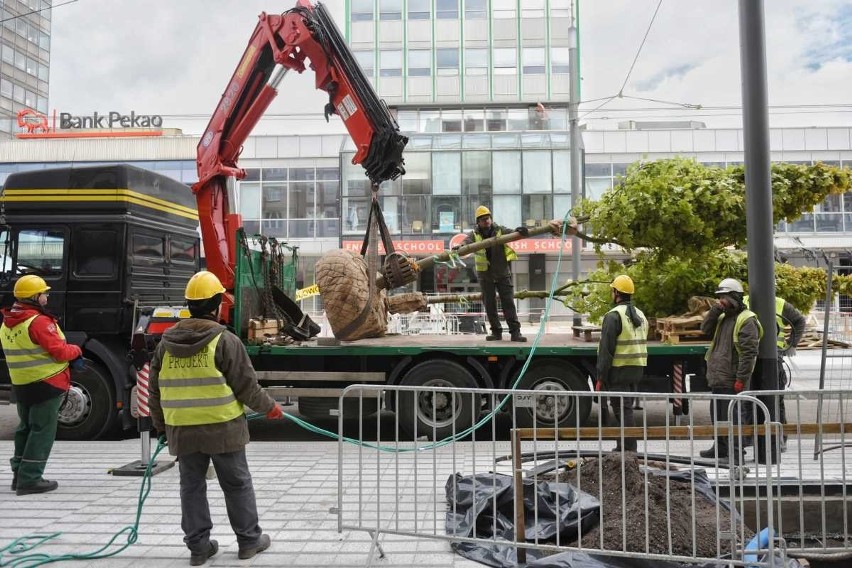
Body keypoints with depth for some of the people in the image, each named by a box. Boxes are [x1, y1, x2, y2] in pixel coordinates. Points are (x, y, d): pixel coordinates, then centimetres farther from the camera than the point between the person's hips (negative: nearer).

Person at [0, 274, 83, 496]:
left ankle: (19, 474, 26)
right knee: (42, 431, -1)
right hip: (46, 383, -9)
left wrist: (71, 358, 8)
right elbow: (60, 352, -21)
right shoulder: (39, 322, -20)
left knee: (25, 428, 19)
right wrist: (77, 351, 1)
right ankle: (30, 479, 1)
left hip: (21, 384, 9)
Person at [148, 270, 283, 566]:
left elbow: (155, 389, 11)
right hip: (222, 428, -4)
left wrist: (161, 424, 24)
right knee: (237, 485, 9)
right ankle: (249, 540, 19)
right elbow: (246, 384, -10)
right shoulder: (225, 340, -12)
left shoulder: (166, 344, 4)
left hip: (182, 430, 4)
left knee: (192, 487, 14)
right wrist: (269, 407, 5)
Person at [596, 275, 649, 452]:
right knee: (626, 408, 17)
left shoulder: (614, 315, -14)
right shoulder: (640, 315, 14)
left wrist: (601, 376, -14)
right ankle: (623, 447, 26)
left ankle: (629, 449, -4)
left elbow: (606, 349, -17)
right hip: (637, 369, 9)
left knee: (622, 409, -4)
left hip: (619, 370, -8)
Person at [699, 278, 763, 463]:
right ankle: (720, 448, 30)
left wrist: (741, 379, -21)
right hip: (718, 378, 9)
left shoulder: (746, 320, -13)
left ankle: (735, 453, 2)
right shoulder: (723, 317, 17)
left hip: (732, 381, -9)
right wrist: (716, 309, 1)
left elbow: (749, 353, -18)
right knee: (717, 415, 17)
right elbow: (705, 329, 11)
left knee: (733, 416, -5)